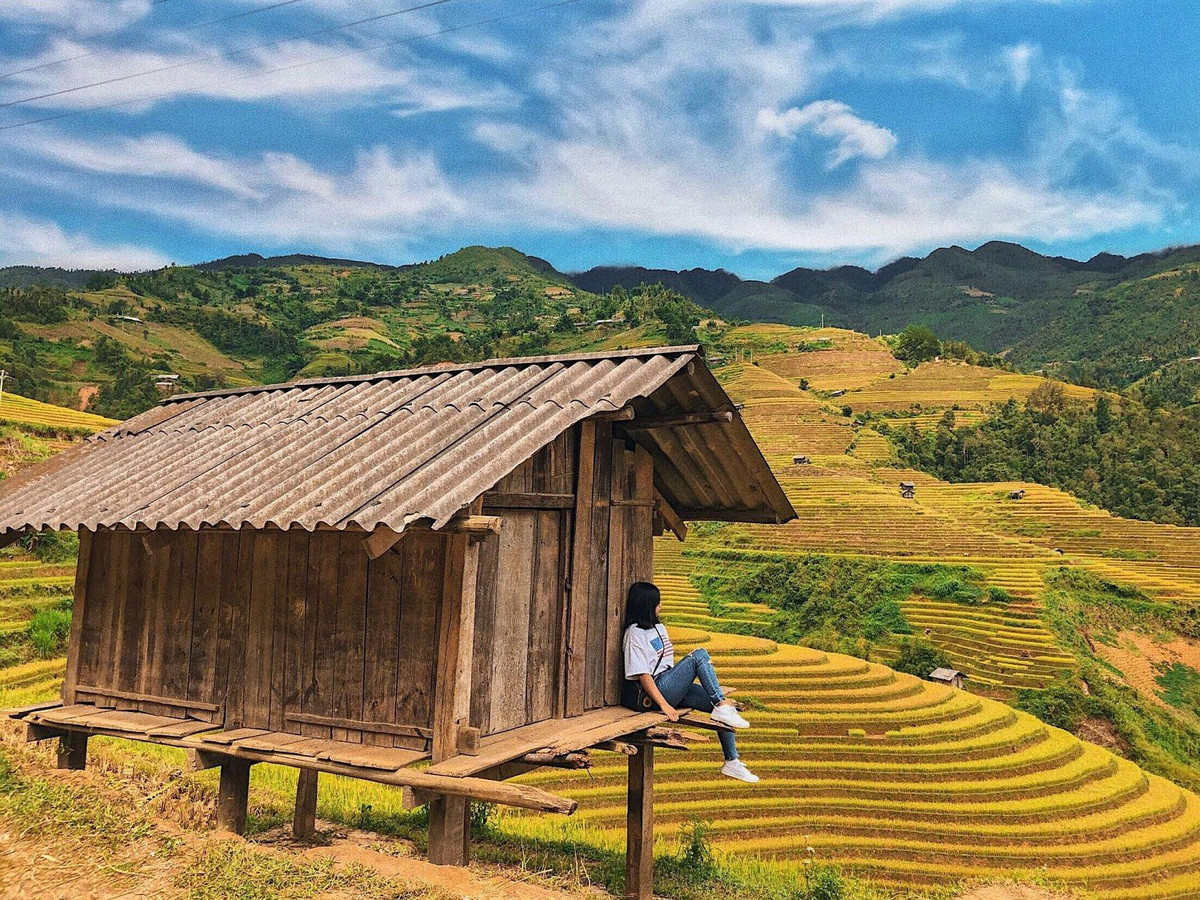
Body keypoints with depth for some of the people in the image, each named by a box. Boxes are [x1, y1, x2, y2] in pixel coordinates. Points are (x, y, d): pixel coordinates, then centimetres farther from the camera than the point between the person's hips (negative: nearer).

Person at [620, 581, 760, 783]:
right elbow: (642, 674, -15)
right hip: (656, 690, -8)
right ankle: (722, 708, -22)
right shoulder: (634, 634, -9)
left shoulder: (658, 628, 18)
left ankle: (732, 762, 1)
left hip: (673, 686, 8)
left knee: (725, 706, -5)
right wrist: (664, 705, -21)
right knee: (700, 655, -21)